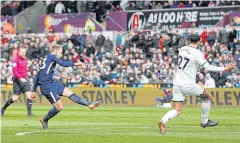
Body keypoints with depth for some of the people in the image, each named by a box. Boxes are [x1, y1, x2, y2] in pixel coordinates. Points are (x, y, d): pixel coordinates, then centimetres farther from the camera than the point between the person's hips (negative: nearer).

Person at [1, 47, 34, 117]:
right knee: (14, 98, -4)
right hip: (17, 80, -6)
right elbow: (14, 71, -18)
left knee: (29, 95, -9)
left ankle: (29, 113, -6)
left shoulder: (25, 60, 12)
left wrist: (25, 77, 14)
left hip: (24, 80, 6)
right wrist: (20, 78, -29)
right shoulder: (16, 60, -10)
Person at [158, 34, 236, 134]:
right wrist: (223, 69, -14)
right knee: (207, 97, 19)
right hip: (188, 85, -6)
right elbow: (207, 67, -19)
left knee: (177, 111, 4)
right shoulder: (197, 53, -12)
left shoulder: (182, 49, 8)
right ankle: (204, 121, 27)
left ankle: (163, 121, -22)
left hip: (177, 83, 6)